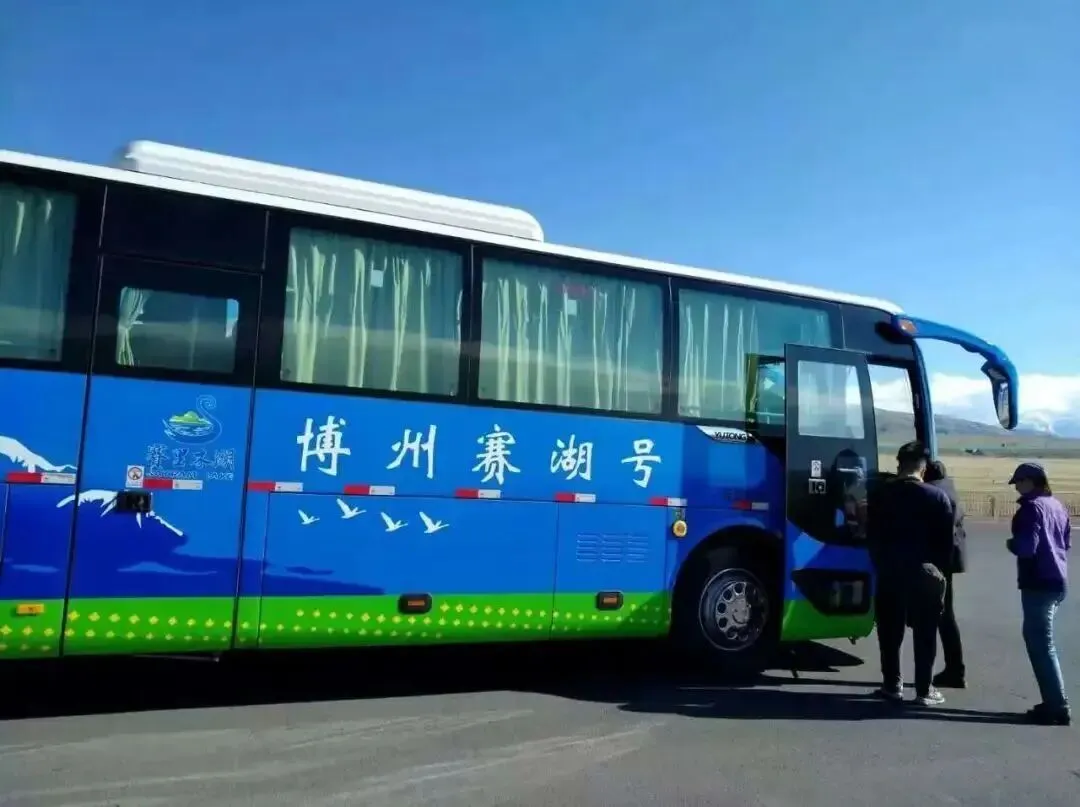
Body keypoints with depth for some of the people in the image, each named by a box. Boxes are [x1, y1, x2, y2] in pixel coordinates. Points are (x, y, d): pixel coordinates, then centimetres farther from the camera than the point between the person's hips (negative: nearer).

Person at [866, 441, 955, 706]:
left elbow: (871, 535, 3)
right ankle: (925, 690, 11)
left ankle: (892, 685, 15)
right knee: (925, 634, 7)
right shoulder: (937, 497, -5)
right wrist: (938, 568, 8)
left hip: (889, 573, 1)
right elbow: (946, 540, -4)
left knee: (890, 632, 10)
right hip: (925, 574, -1)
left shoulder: (879, 493, 0)